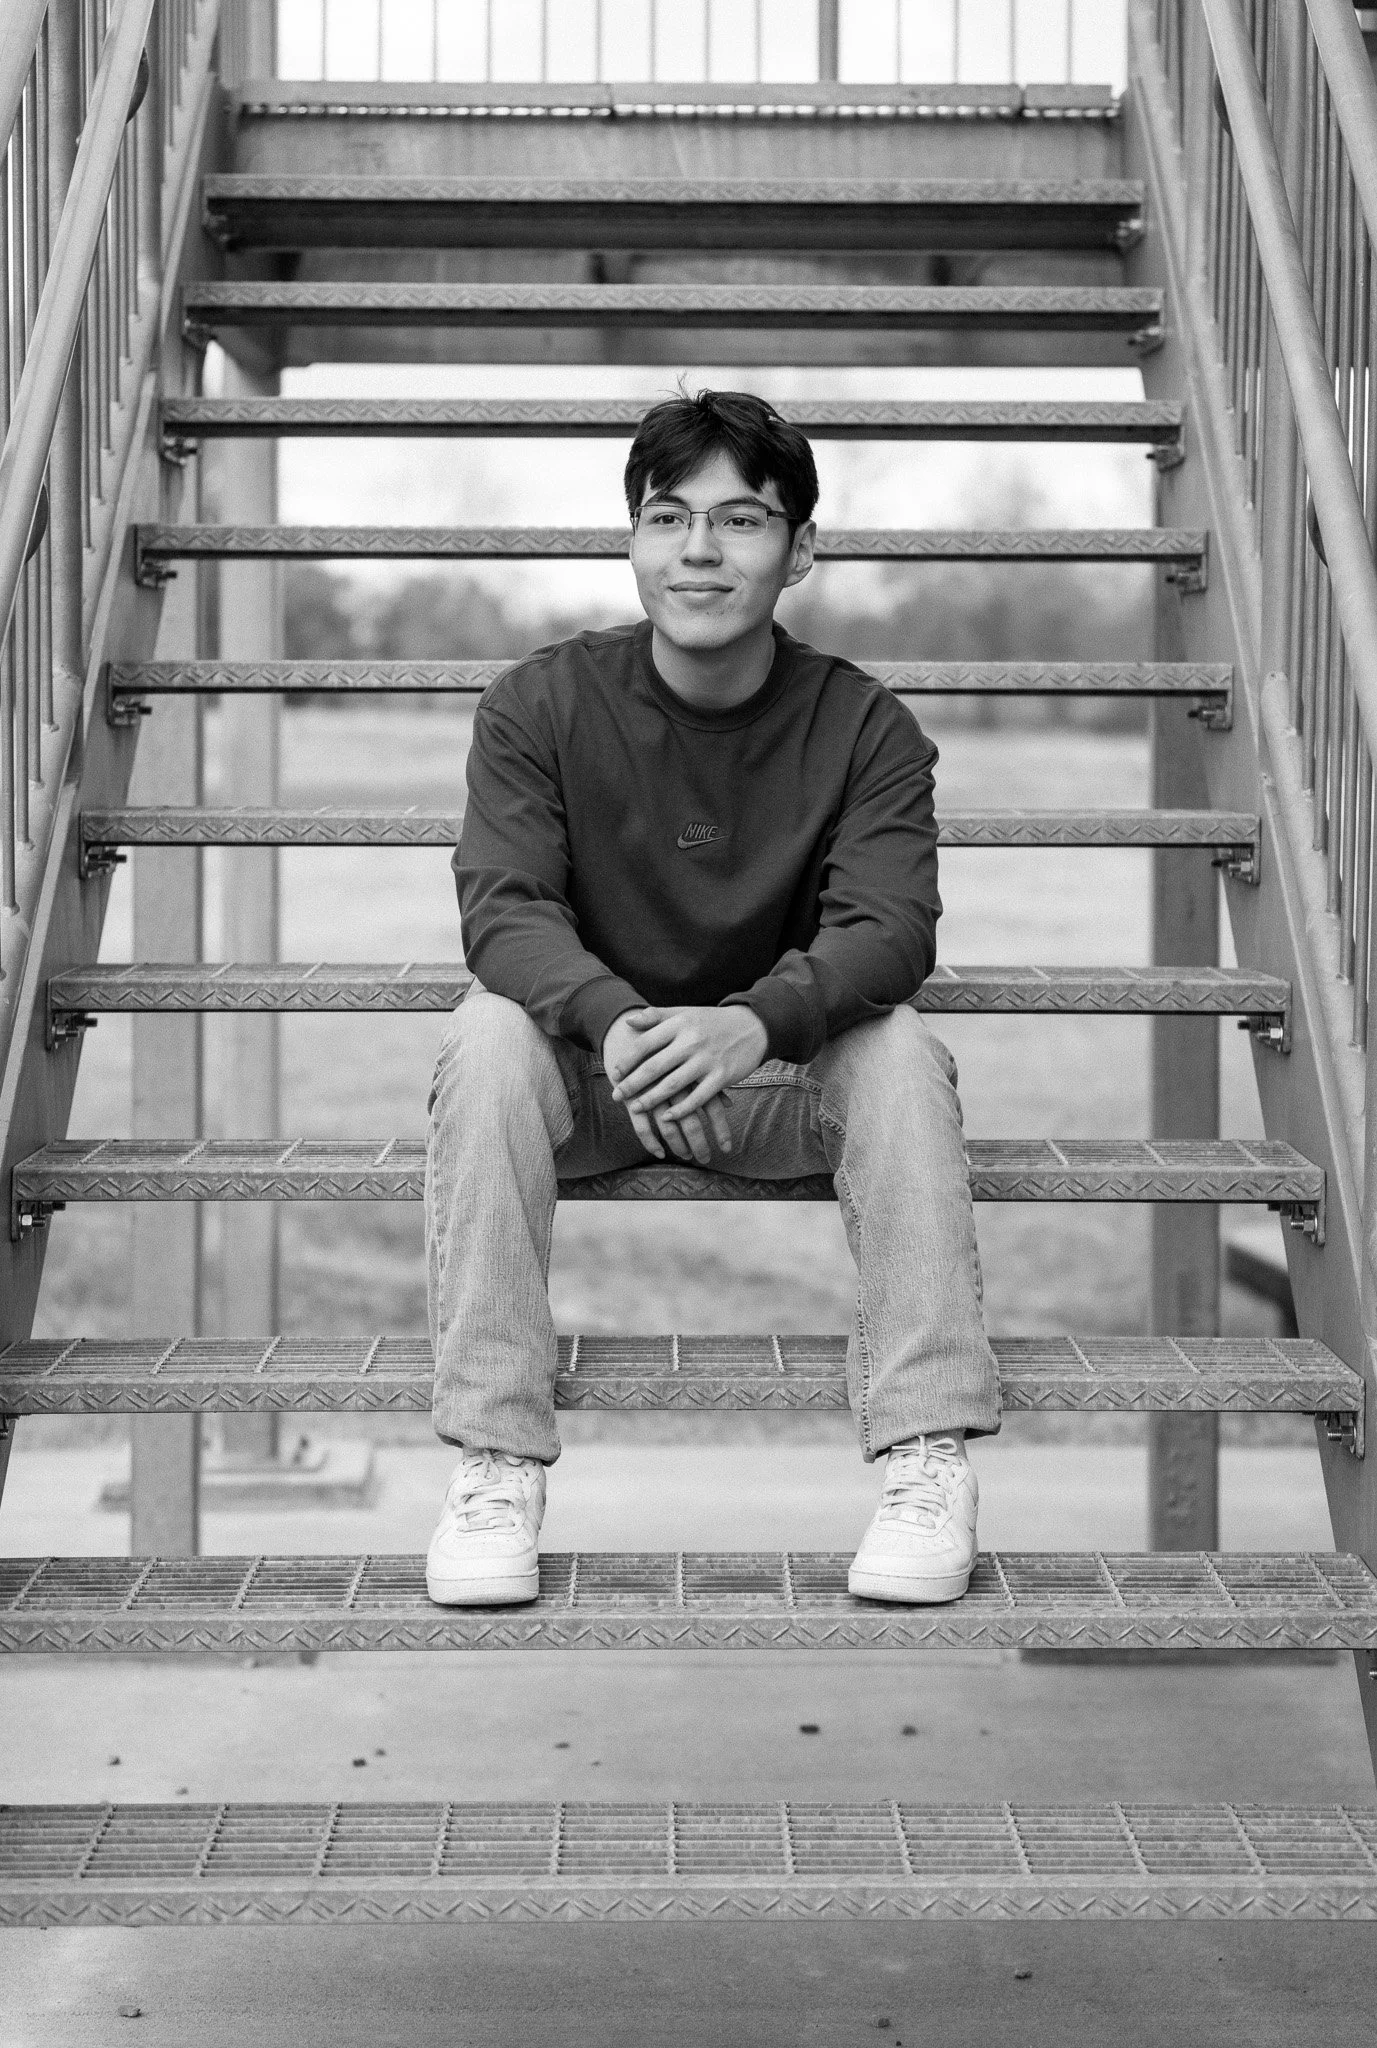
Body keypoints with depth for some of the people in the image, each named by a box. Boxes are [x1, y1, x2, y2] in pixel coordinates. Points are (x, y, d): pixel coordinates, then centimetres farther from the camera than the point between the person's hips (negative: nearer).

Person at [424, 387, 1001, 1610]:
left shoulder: (865, 726, -7)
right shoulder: (541, 706, -7)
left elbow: (888, 928, -21)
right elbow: (504, 910, -18)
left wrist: (752, 1024, -42)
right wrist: (617, 1021, -40)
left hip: (782, 1071, 0)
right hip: (587, 1068, 0)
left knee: (898, 1049, -29)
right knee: (489, 1034, -30)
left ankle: (931, 1462, -28)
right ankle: (495, 1462, -31)